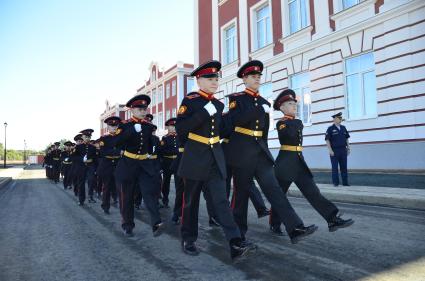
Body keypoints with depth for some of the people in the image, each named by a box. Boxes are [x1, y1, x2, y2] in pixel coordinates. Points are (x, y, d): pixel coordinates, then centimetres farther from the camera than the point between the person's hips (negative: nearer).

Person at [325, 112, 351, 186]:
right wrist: (330, 150, -15)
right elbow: (327, 140, -8)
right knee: (335, 167, 1)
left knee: (344, 167, 6)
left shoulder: (343, 128, 12)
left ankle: (345, 182, 11)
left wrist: (348, 148, 9)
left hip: (343, 150, 4)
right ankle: (336, 183, 8)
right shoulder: (330, 129, -3)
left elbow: (346, 139, 16)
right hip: (334, 151, -4)